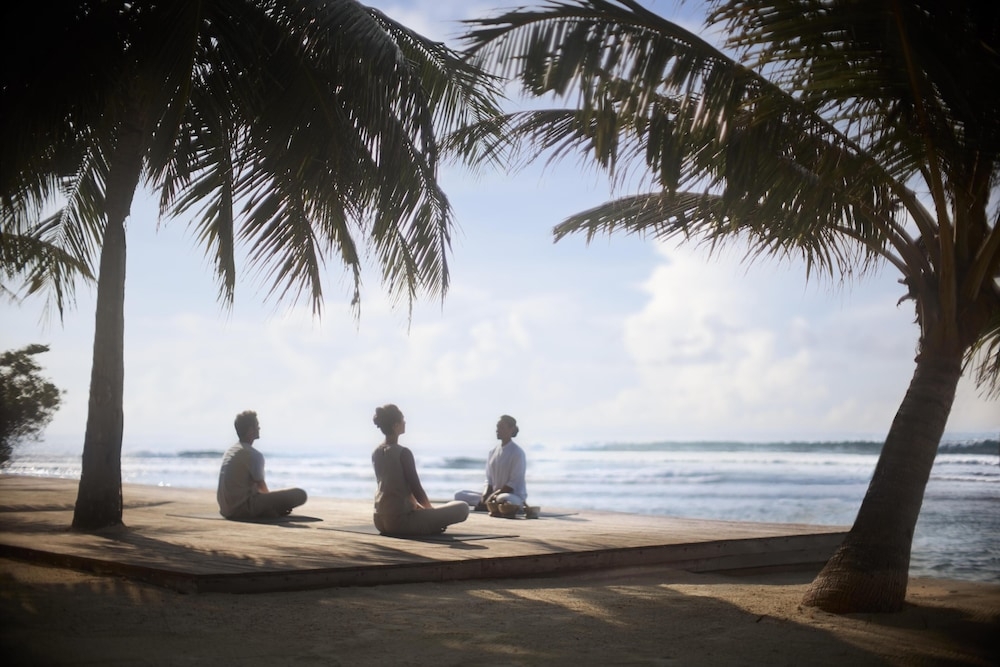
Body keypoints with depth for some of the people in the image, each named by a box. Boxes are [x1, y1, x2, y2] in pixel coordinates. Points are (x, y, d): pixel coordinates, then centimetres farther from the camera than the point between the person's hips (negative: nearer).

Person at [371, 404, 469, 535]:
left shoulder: (376, 453, 8)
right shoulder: (403, 453, -15)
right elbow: (416, 489, -10)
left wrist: (416, 505, 24)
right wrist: (431, 510, 7)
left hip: (380, 522, 8)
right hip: (400, 521, -8)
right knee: (462, 508, -6)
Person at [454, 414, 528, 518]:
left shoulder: (517, 453, -9)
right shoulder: (493, 452, 11)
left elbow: (514, 483, -13)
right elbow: (489, 479, 11)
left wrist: (494, 495, -19)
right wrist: (486, 495, -9)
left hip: (515, 495, -7)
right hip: (494, 495, 7)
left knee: (503, 498, -45)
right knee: (460, 495, -8)